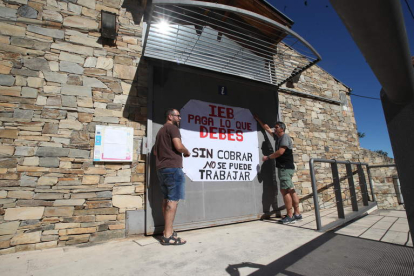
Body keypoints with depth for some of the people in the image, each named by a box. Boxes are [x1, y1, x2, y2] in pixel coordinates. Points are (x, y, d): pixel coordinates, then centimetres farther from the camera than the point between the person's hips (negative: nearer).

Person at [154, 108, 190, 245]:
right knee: (173, 200, -8)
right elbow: (179, 146, -19)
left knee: (167, 199, 12)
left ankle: (168, 231, 19)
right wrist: (187, 152, -1)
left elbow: (155, 151, 25)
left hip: (161, 168, 10)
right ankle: (168, 236, -6)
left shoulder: (160, 131, 22)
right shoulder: (172, 127, -6)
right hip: (173, 168, -10)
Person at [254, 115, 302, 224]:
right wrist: (258, 120, 32)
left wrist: (268, 157, -9)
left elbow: (280, 152, -19)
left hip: (286, 168, -9)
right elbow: (267, 128, 27)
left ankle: (290, 216, -8)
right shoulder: (277, 137, 17)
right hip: (283, 167, 9)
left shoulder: (285, 137, -8)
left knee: (285, 191, -11)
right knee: (291, 190, 8)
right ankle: (297, 214, 12)